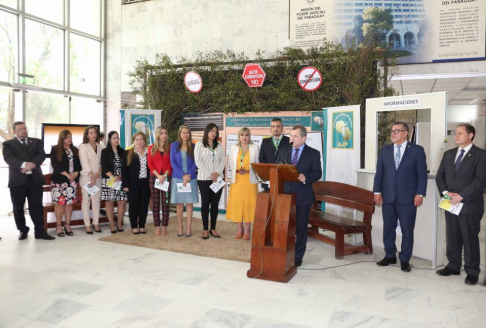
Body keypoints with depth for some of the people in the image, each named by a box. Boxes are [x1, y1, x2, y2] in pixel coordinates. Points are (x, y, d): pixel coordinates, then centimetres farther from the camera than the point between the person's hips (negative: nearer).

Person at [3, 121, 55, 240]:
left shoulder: (37, 141, 14)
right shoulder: (8, 144, 8)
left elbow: (42, 155, 0)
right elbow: (8, 158, -10)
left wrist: (31, 165, -19)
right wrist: (24, 164, -27)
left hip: (35, 179, 1)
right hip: (17, 180, 0)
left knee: (36, 206, 1)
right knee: (18, 207, 7)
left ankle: (39, 231, 5)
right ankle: (23, 230, 22)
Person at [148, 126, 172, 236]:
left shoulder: (170, 148, 6)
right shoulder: (151, 148, 8)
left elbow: (171, 163, 0)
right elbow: (150, 164, 1)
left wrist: (165, 175, -13)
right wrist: (158, 175, -11)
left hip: (167, 177, -1)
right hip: (154, 177, 1)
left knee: (165, 202, 1)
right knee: (155, 203, 2)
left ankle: (164, 227, 7)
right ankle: (157, 227, 9)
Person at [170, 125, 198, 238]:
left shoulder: (193, 146, 5)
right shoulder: (174, 145, 4)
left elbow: (195, 163, 1)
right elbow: (173, 162, -2)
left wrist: (189, 176, -12)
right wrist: (183, 175, -11)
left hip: (191, 178, 0)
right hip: (177, 178, 0)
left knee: (189, 203, 2)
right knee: (179, 203, 4)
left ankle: (188, 228, 9)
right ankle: (180, 227, 13)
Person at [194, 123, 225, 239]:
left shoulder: (219, 146, 13)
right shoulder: (199, 144, 2)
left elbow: (222, 161, 7)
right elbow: (198, 161, -6)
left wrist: (217, 173, -11)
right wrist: (209, 174, -12)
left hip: (218, 178, 3)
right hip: (204, 178, -3)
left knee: (215, 203, 5)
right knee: (205, 203, 1)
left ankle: (213, 229, 13)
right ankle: (205, 229, 7)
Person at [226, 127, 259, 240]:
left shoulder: (254, 148, 3)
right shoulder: (234, 148, 9)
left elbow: (258, 164, 3)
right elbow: (230, 164, 9)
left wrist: (248, 171, -9)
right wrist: (236, 170, -6)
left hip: (250, 180, -2)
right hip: (237, 180, 2)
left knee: (249, 203, -2)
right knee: (237, 203, 1)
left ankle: (247, 230, 6)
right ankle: (240, 228, 13)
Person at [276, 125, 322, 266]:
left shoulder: (313, 153, -1)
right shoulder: (284, 151, 10)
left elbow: (317, 173, -8)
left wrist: (306, 178, -26)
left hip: (302, 195, -3)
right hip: (285, 193, 3)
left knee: (301, 227, 7)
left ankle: (297, 257, 21)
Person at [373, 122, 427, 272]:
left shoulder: (417, 150, 0)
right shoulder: (385, 150, 9)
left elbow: (422, 174, -3)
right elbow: (379, 173, 7)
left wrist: (420, 194, -10)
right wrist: (377, 192, 0)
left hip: (408, 197, -3)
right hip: (388, 196, 3)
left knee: (407, 230, 6)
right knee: (388, 228, 10)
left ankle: (405, 259, 19)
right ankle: (390, 256, 25)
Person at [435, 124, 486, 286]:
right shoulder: (448, 154, 12)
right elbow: (440, 176, 9)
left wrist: (461, 196, -18)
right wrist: (446, 192, -8)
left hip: (470, 205, -5)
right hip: (450, 204, 5)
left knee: (470, 239, 4)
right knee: (452, 237, 11)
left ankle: (472, 271, 16)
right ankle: (453, 266, 23)